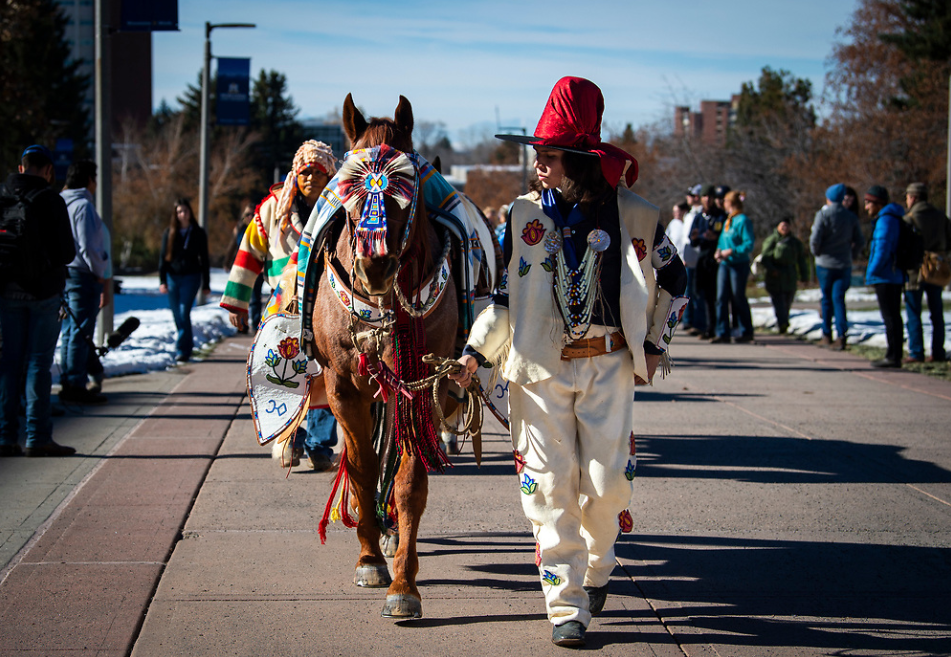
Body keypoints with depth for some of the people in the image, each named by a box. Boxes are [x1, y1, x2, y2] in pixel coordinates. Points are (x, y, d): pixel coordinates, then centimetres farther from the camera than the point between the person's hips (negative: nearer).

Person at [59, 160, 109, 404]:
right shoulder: (83, 206, -14)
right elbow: (87, 247, -19)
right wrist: (99, 273, -7)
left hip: (64, 273, 9)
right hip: (83, 275, -9)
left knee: (70, 331, 14)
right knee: (81, 332, -6)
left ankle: (67, 384, 17)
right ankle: (76, 385, -6)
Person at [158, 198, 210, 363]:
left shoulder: (198, 233, 3)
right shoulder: (169, 233, 6)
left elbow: (204, 259, 7)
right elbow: (163, 257, 6)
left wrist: (206, 284, 5)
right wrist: (162, 281, -4)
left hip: (191, 277, -3)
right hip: (173, 276, 3)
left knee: (184, 313, -13)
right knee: (177, 316, 6)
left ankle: (182, 349, -10)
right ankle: (188, 343, 21)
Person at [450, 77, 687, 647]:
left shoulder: (633, 214, -2)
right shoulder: (525, 215, 1)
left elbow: (673, 279, 12)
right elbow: (507, 293, 9)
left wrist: (655, 344, 10)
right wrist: (476, 353, 1)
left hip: (610, 363, -1)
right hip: (541, 365, 1)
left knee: (606, 481, -2)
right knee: (551, 485, -3)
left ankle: (597, 568, 28)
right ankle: (566, 605, 4)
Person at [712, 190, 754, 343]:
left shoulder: (743, 220, -10)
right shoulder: (727, 221, 15)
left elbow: (749, 244, -16)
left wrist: (731, 251, -18)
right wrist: (719, 251, 2)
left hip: (739, 265, -7)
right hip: (724, 264, 7)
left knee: (738, 299, 1)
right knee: (721, 297, 0)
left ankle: (747, 332, 13)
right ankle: (722, 332, 1)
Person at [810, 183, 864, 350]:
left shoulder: (823, 214, -8)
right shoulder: (851, 217, 3)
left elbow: (815, 238, -16)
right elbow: (860, 241, 5)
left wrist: (816, 252, 2)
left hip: (825, 263, -2)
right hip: (844, 265, 2)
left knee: (827, 299, 11)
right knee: (839, 299, -1)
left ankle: (827, 335, 19)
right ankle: (842, 335, -17)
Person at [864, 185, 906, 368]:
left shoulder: (886, 220, -15)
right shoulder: (894, 219, 18)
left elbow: (882, 249, -23)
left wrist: (872, 272, -16)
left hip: (885, 277, -11)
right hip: (896, 276, 11)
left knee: (890, 317, -8)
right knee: (893, 316, 14)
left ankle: (893, 357, -8)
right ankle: (894, 355, 19)